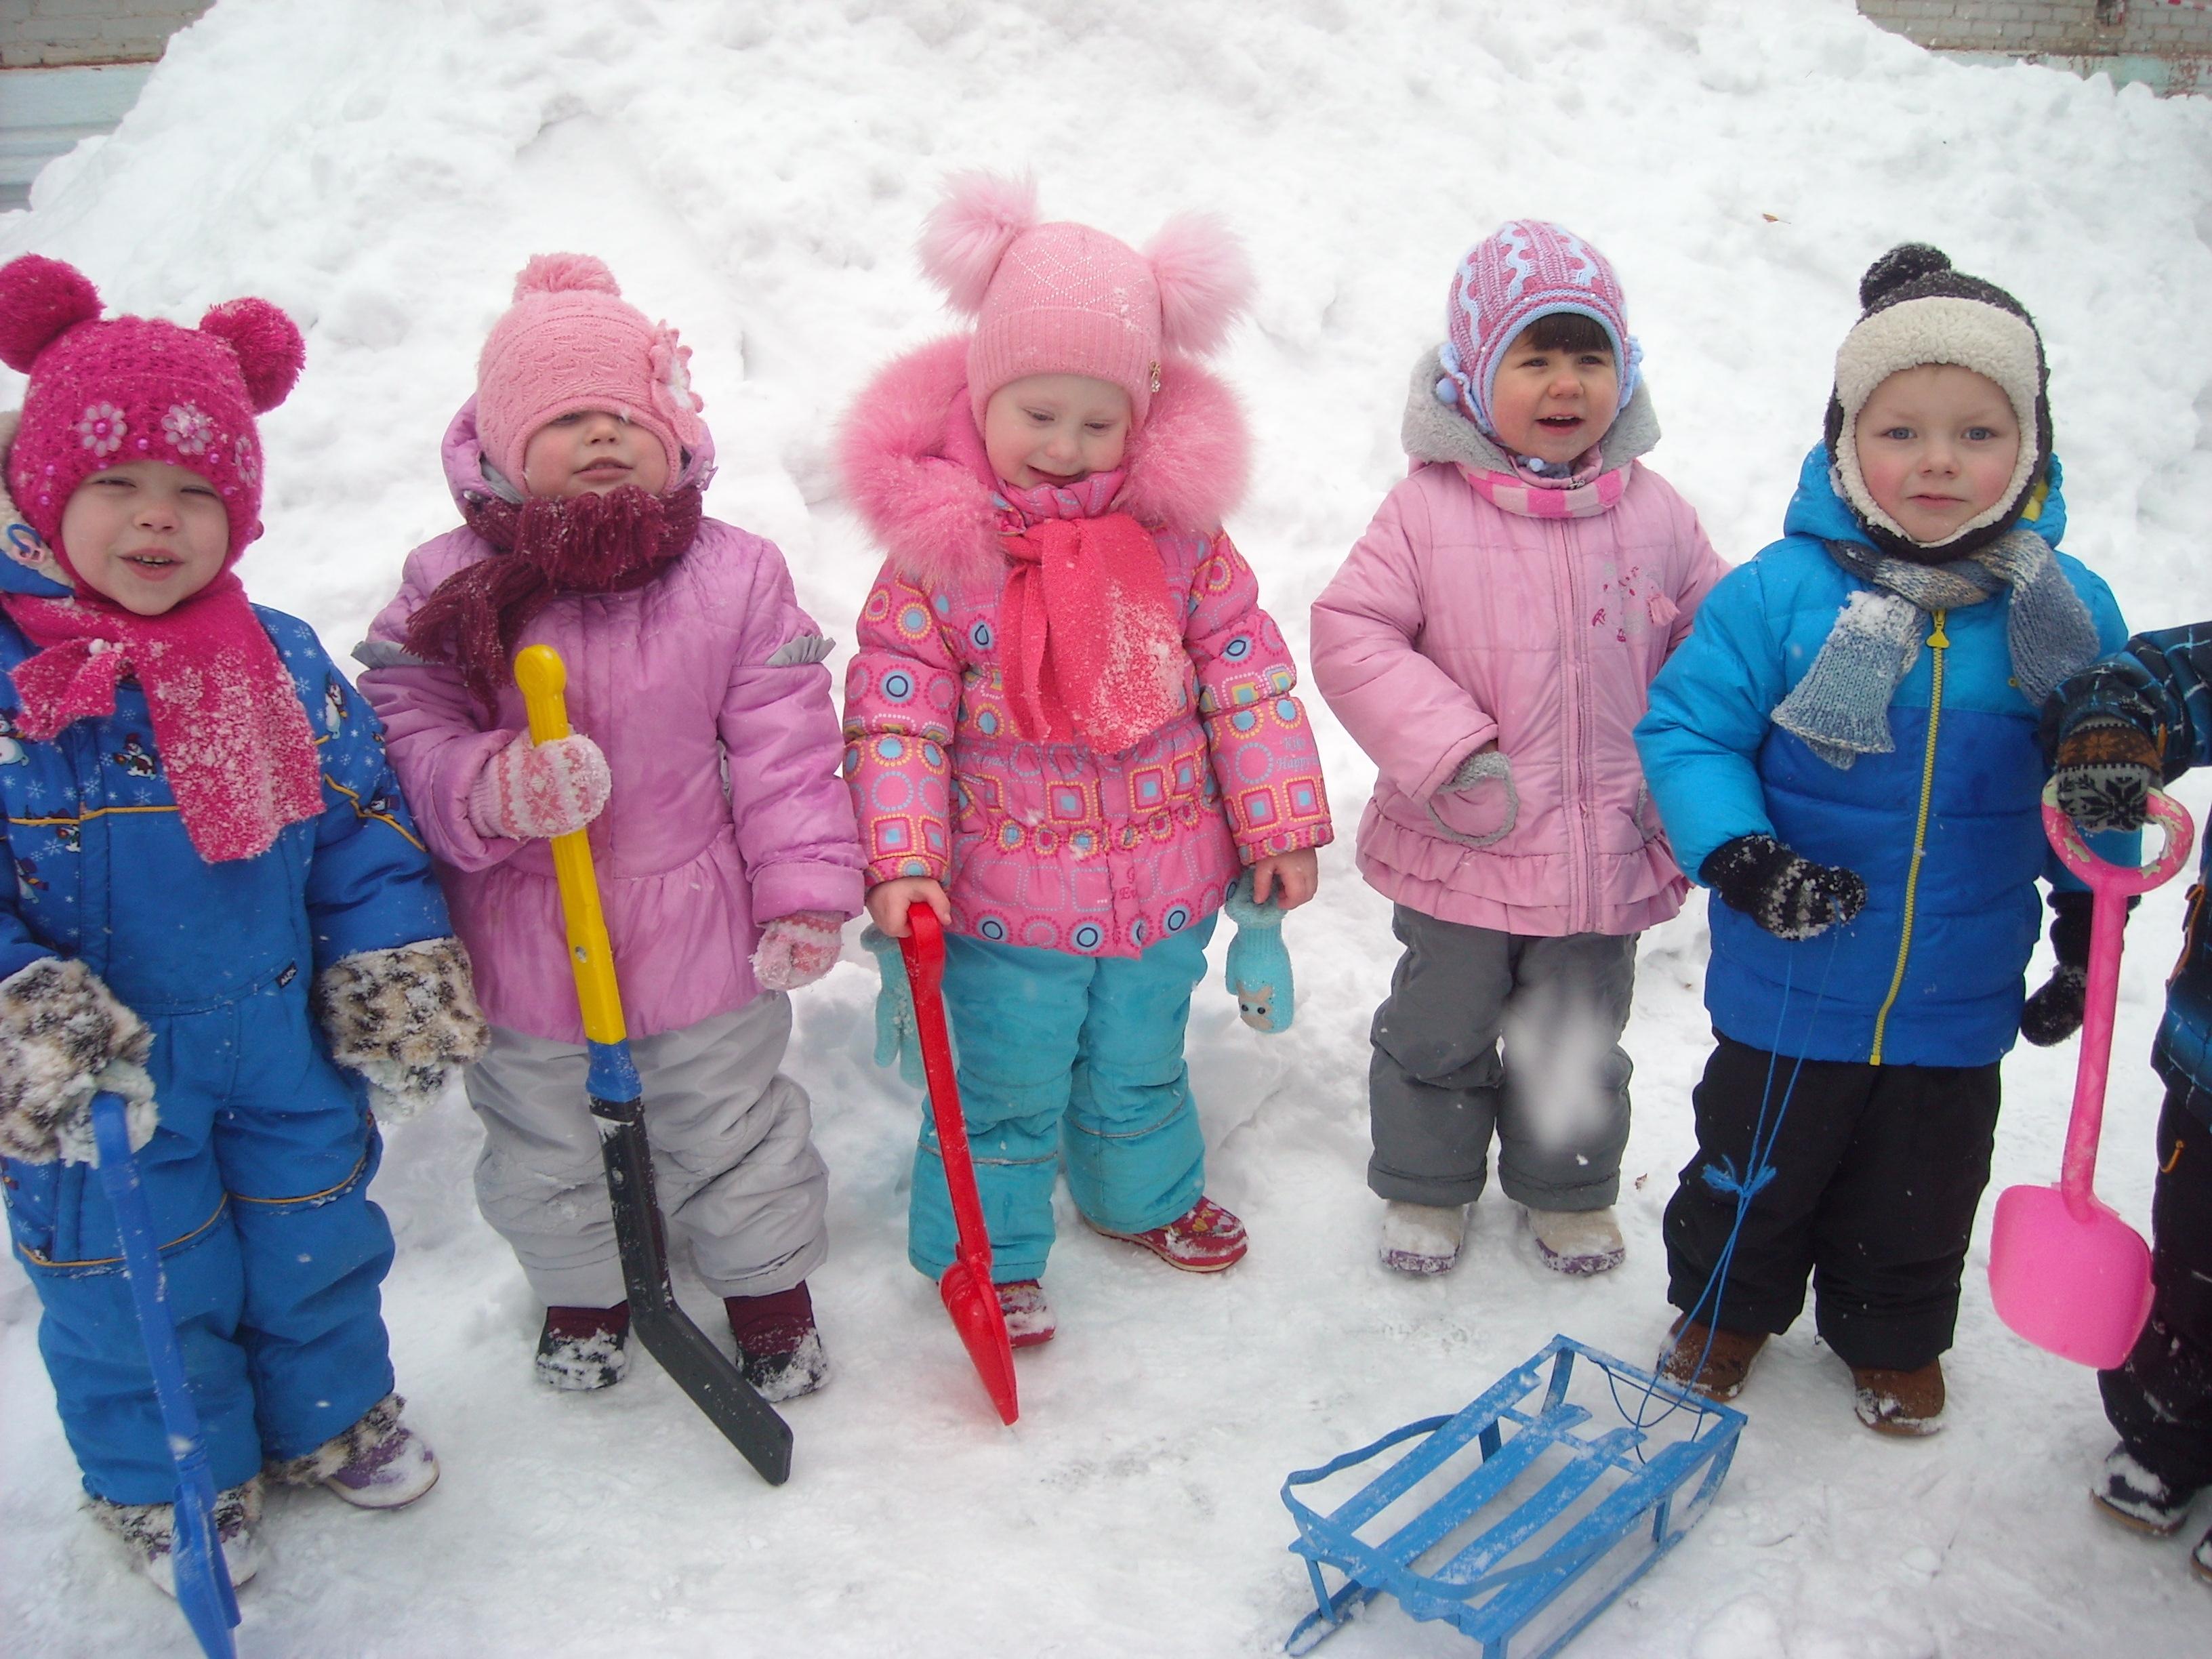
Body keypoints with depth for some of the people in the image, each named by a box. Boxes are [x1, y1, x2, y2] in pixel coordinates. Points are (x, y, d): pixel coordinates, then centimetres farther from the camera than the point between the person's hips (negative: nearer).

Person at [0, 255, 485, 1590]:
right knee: (137, 1281, 14)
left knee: (318, 1236, 20)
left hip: (287, 1042, 3)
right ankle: (166, 1480, 39)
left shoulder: (285, 663, -5)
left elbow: (365, 832, 2)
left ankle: (331, 1411, 46)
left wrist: (399, 989, -1)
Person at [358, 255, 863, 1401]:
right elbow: (399, 732, -8)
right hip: (519, 945, 1)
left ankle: (768, 1285, 47)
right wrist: (490, 790, -29)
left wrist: (805, 894, -10)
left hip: (702, 934, -1)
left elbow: (783, 748, -8)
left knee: (731, 1136, 21)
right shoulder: (448, 585, -9)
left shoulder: (737, 577, -10)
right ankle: (580, 1288, 53)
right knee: (542, 1154, 24)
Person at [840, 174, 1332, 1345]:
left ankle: (1145, 1196, 52)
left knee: (1141, 1068, 24)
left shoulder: (1178, 534, -6)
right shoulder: (938, 550, -13)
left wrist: (1280, 825, 1)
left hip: (1161, 882, 3)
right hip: (1006, 892, -3)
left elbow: (1246, 678, 0)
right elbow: (895, 712, -13)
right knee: (1005, 1092, 11)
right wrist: (900, 859, -21)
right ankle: (984, 1253, 35)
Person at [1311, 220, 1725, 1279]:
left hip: (1605, 853, 3)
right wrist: (1451, 757, -21)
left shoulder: (1652, 513, -1)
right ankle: (1425, 1184, 39)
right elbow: (1349, 629, -14)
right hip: (1460, 852, -2)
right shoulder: (1431, 507, -11)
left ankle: (1568, 1189, 43)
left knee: (1581, 1045, 20)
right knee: (1438, 1034, 16)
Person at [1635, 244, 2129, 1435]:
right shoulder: (1778, 594, -17)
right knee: (1756, 1170, 18)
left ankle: (1892, 1340, 47)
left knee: (1920, 1195, 21)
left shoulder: (2069, 611, -5)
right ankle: (1724, 1308, 45)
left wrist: (2091, 927, 9)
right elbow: (1683, 728, -12)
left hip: (1958, 1003, 3)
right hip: (1790, 987, -2)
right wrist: (1739, 856, -26)